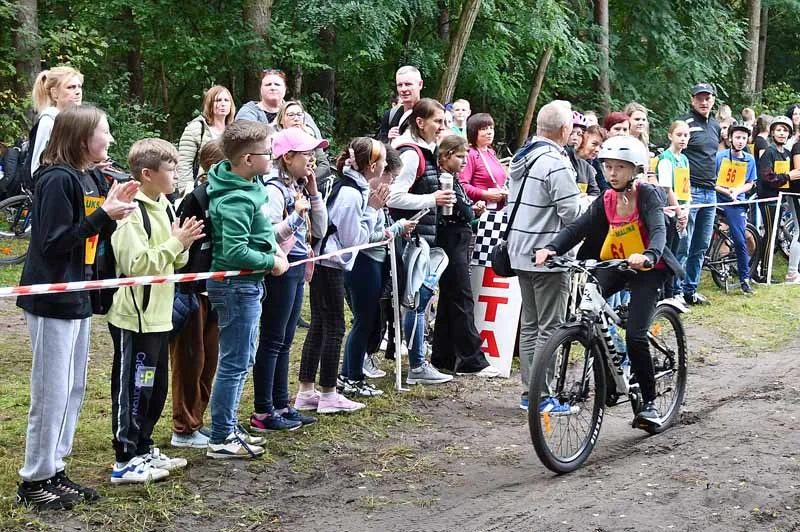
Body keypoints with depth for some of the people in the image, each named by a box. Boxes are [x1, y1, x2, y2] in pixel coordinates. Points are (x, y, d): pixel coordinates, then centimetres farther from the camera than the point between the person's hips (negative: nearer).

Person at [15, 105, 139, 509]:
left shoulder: (90, 179, 10)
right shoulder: (57, 180, -17)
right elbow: (53, 241, -22)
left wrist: (113, 209, 0)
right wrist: (103, 214, -22)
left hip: (78, 298, 9)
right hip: (52, 301, -9)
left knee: (73, 390, 14)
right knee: (52, 392, -2)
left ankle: (54, 471, 24)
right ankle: (34, 481, 9)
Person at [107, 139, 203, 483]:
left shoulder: (164, 207, 11)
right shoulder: (131, 212, -17)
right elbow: (136, 265, -24)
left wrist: (182, 245, -3)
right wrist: (176, 243, -21)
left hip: (158, 315, 9)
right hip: (134, 316, -9)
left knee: (155, 387, 16)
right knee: (133, 388, -2)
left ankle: (143, 449, 27)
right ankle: (125, 461, 6)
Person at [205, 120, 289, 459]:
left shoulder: (247, 186, 6)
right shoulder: (236, 200, -24)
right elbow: (235, 252, -28)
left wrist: (272, 246, 7)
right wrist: (272, 262, -16)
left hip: (246, 284, 10)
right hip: (237, 286, -10)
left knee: (242, 360, 19)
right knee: (235, 364, -2)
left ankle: (228, 428, 30)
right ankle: (221, 440, 7)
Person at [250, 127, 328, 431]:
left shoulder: (299, 188, 11)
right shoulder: (274, 190, -16)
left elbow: (319, 230, 13)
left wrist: (314, 193, 5)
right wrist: (296, 215, -27)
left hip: (297, 269, 9)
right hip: (280, 270, -9)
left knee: (284, 342, 14)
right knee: (271, 341, -3)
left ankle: (281, 406, 22)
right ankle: (262, 413, 3)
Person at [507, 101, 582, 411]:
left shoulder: (520, 159, 11)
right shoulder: (556, 163, -18)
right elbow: (571, 213, -19)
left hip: (520, 252, 9)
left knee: (529, 324, 14)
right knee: (550, 327, -3)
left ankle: (529, 391, 18)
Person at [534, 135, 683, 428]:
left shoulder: (647, 194, -15)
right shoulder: (606, 200, 0)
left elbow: (659, 230, -31)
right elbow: (577, 228, -12)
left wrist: (647, 256, -54)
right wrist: (551, 248, -32)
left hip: (647, 269, -5)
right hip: (616, 266, 5)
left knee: (635, 336, -17)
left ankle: (649, 402, 0)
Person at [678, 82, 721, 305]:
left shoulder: (715, 125, 17)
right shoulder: (685, 122, -7)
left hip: (710, 192, 8)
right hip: (690, 190, -8)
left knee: (701, 246, 11)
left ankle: (690, 290, 19)